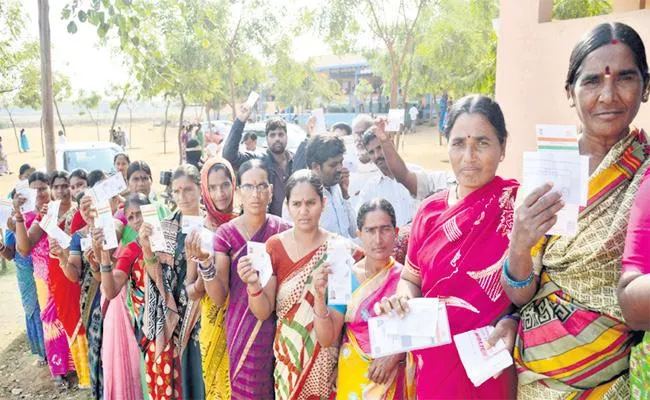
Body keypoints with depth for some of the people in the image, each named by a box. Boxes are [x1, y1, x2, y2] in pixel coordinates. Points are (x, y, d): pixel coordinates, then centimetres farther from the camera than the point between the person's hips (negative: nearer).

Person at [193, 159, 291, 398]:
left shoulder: (283, 230, -4)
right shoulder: (226, 233, -7)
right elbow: (219, 297, -10)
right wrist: (205, 261, -25)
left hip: (277, 325, 2)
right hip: (242, 327, -1)